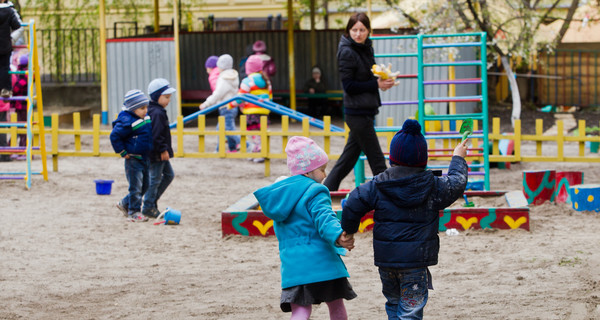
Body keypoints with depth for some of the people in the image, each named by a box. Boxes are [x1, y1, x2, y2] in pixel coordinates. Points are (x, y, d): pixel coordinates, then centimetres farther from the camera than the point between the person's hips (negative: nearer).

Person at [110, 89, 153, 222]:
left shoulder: (146, 119, 8)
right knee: (136, 187, -5)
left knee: (144, 185, 16)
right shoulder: (127, 122, -19)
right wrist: (123, 152, -15)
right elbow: (114, 136, -18)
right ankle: (134, 212, 4)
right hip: (133, 159, -9)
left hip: (144, 158, 9)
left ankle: (125, 204, 30)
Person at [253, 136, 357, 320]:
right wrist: (337, 236, -44)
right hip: (321, 262, -5)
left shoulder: (280, 192, 16)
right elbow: (324, 218, -28)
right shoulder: (314, 192, -9)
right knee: (336, 305, 14)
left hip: (291, 264, 5)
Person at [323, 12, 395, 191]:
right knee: (377, 161, -1)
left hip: (365, 112, 8)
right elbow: (349, 86, -16)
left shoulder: (366, 49, 10)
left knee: (348, 158, 13)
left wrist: (383, 80, 0)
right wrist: (376, 84, -17)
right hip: (357, 113, -8)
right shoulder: (347, 52, -14)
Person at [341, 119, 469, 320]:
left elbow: (353, 205, -4)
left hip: (385, 259, 3)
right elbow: (456, 183, 14)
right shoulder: (433, 187, -4)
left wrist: (348, 231, 13)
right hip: (415, 260, -3)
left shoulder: (377, 186, -2)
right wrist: (458, 159, 32)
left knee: (393, 303, 23)